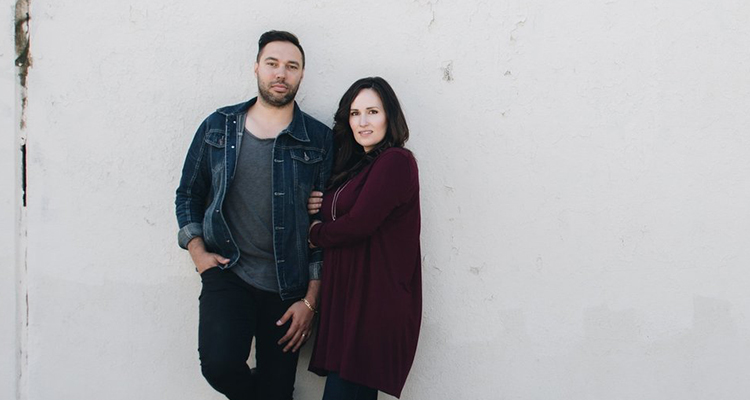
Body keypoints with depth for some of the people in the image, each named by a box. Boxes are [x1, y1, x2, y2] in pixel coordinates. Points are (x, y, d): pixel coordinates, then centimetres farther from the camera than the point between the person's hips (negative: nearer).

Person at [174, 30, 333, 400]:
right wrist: (196, 249, 0)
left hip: (288, 286, 0)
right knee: (220, 363, -21)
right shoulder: (218, 127, 6)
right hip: (227, 274, 1)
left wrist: (311, 300, -3)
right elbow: (189, 193, 15)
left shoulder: (319, 140, 0)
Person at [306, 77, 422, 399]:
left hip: (377, 305, -9)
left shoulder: (395, 161, -11)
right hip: (348, 297, 9)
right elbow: (339, 217, 20)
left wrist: (316, 234, 0)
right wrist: (317, 206, -1)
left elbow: (358, 224, -17)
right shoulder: (357, 164, 18)